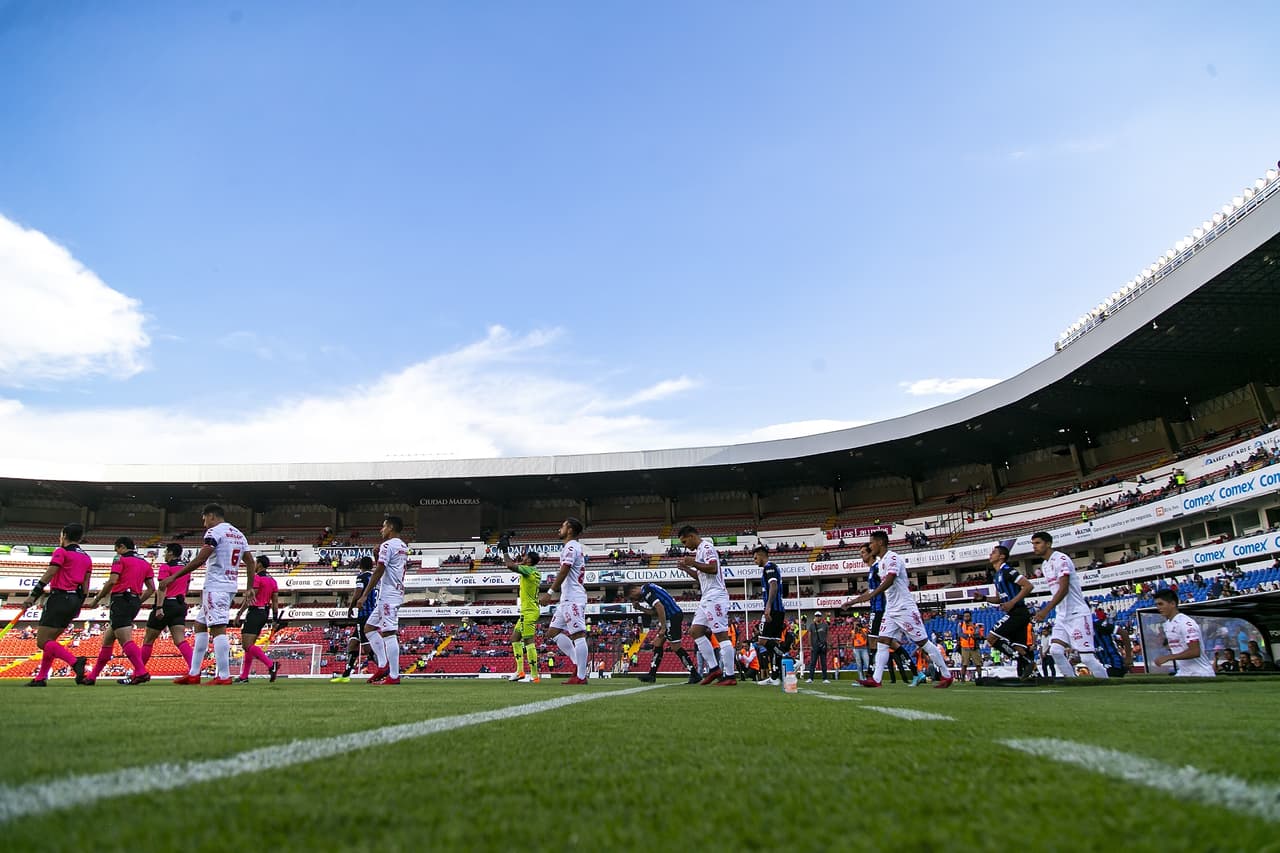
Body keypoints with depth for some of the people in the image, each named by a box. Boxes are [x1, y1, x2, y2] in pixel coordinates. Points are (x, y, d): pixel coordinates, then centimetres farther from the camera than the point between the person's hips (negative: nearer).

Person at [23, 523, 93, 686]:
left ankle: (74, 661, -24)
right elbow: (85, 585, 15)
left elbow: (48, 575, -14)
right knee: (49, 640, 17)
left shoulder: (61, 552, -3)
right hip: (75, 601, 8)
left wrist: (33, 596, -14)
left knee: (42, 642, -7)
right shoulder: (86, 558, 17)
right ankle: (41, 678, 16)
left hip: (60, 598, -8)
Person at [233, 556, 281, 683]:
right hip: (266, 613, 9)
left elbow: (249, 598, -13)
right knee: (248, 645, 14)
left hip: (255, 612, -9)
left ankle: (271, 664, -22)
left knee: (247, 645, -11)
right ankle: (244, 676, 15)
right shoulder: (273, 580, 14)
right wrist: (275, 619, 14)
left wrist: (239, 613, -7)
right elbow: (275, 602, 12)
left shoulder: (257, 578, -10)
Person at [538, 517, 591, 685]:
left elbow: (563, 572, -20)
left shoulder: (571, 546, -9)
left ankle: (580, 676, -7)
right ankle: (578, 662, 11)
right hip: (567, 599, 11)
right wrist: (557, 595, 27)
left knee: (578, 635, -9)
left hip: (573, 599, -11)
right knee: (553, 632, 11)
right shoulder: (574, 547, 22)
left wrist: (550, 593, -21)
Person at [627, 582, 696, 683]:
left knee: (676, 647, -6)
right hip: (671, 617, 10)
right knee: (657, 643, 12)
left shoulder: (646, 590, -12)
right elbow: (655, 612, 21)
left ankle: (694, 674, 0)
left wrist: (663, 628, -20)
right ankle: (652, 674, 15)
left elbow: (660, 607, -22)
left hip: (673, 615, -10)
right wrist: (640, 607, 16)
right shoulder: (649, 589, 19)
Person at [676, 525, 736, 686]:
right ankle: (714, 668, 9)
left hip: (715, 597, -11)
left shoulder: (706, 547, -8)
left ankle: (730, 676, -6)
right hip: (707, 598, 11)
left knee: (721, 634, -9)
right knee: (696, 630, 7)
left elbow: (713, 569, -21)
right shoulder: (700, 550, 21)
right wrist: (686, 568, 18)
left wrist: (693, 563, -18)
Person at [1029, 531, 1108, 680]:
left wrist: (1046, 610, -27)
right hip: (1062, 616, 9)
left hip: (1078, 614, -8)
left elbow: (1063, 589, -22)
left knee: (1086, 657, -7)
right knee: (1055, 651, -5)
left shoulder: (1061, 559, -14)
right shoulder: (1044, 565, 15)